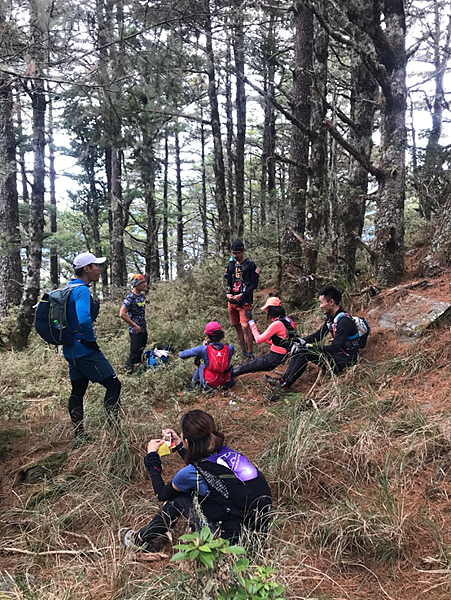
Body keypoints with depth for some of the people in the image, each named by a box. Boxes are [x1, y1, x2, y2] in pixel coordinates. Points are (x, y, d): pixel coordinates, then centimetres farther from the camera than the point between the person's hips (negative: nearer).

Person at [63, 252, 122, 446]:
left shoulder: (68, 288, 12)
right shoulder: (82, 290, -18)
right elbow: (84, 320, -33)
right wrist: (91, 340, -19)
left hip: (71, 350, 10)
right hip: (85, 350, -10)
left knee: (77, 391, 14)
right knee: (113, 384, -2)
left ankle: (78, 437, 22)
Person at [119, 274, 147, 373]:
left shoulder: (141, 295, 7)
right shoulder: (130, 298, -20)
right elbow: (122, 314, -27)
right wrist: (135, 325, -21)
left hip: (143, 330, 8)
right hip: (135, 331, -8)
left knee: (140, 353, 20)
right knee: (134, 354, -4)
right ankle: (128, 371, 10)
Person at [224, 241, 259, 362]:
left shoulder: (250, 265, -4)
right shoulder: (231, 265, 13)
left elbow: (254, 284, -6)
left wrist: (241, 295, -15)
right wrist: (227, 293, -2)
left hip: (245, 301, -6)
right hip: (232, 301, 6)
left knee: (245, 326, -16)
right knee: (237, 327, 9)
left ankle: (250, 354, -6)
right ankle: (243, 351, 21)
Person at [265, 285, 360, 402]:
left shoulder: (344, 321, -22)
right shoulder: (331, 317, 7)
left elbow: (335, 347, -27)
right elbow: (319, 334, 13)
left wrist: (309, 347, -25)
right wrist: (302, 341, -5)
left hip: (346, 359, -9)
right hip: (336, 354, 9)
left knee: (304, 352, -22)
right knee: (299, 349, -4)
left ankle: (285, 385, -18)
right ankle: (283, 380, -9)